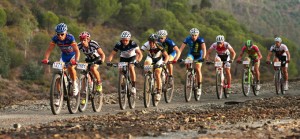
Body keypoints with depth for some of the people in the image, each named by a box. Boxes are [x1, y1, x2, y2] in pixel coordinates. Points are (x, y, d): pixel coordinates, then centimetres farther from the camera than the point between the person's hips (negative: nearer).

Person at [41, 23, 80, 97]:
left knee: (70, 67, -32)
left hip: (73, 55, -4)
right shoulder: (55, 38, -22)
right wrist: (45, 59, -43)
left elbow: (77, 51, -41)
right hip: (64, 55, 4)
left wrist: (76, 60, -57)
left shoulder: (70, 38, -32)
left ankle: (75, 84, -8)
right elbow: (49, 49, -25)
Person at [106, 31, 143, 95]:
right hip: (123, 58, 2)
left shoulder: (133, 44, -30)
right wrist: (108, 61, -44)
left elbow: (140, 54, -32)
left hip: (132, 57, -2)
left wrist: (137, 61, -51)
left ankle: (133, 86, -21)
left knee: (131, 67, -29)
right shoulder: (118, 45, -26)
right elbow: (112, 54, -25)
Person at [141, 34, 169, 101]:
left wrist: (165, 62, -49)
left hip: (158, 59, -2)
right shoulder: (146, 45, -30)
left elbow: (166, 56, -30)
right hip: (150, 57, 2)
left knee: (157, 74, -15)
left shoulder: (159, 46, -32)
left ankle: (159, 91, -4)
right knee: (146, 64, -32)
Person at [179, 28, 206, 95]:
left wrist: (203, 58, -49)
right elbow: (181, 48, -24)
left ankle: (199, 87, -6)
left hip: (199, 55, -2)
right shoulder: (188, 39, -20)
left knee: (198, 69, -16)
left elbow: (204, 49, -34)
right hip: (191, 54, 2)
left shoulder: (200, 40, -25)